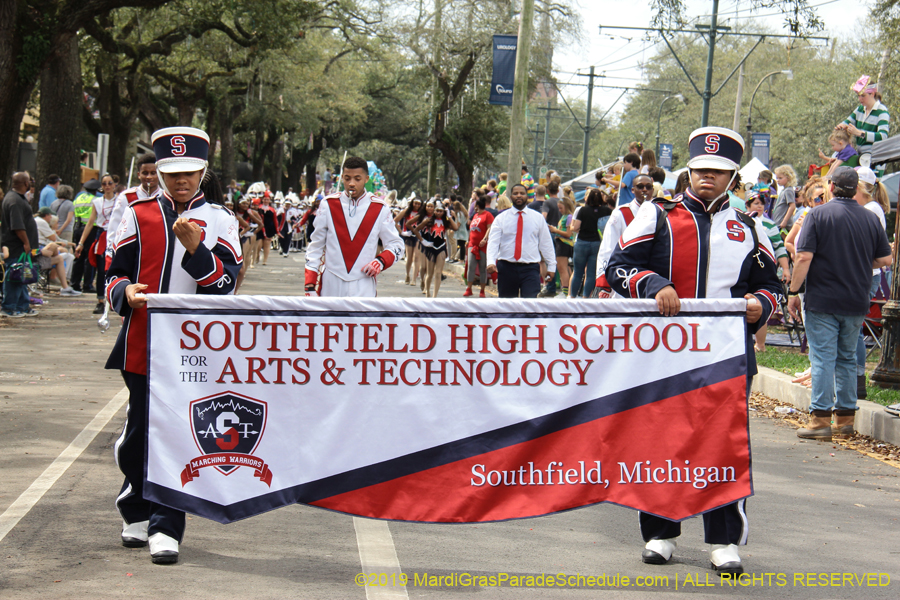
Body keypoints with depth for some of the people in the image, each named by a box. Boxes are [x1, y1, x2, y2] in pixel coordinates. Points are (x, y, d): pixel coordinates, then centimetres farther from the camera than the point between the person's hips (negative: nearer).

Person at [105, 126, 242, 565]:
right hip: (142, 345, 2)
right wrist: (125, 292, -14)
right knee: (139, 434, 10)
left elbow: (225, 284, -4)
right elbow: (115, 273, 9)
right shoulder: (138, 214, 7)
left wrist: (194, 247, -19)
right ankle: (136, 514, 30)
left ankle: (165, 528, 0)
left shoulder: (219, 220, 4)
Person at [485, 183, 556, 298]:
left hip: (530, 268, -1)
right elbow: (493, 242, -2)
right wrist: (491, 262, -18)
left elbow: (546, 243, 13)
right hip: (506, 268, 1)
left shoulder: (538, 218, 9)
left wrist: (551, 266, 11)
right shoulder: (501, 218, 6)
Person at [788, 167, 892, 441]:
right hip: (856, 303, 4)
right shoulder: (871, 219, 4)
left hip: (823, 301, -4)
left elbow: (804, 257, -14)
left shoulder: (818, 215, -8)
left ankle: (821, 419, -5)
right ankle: (846, 418, 16)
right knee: (847, 359, 14)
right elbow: (885, 259, 8)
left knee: (823, 359, -2)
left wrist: (794, 291, -7)